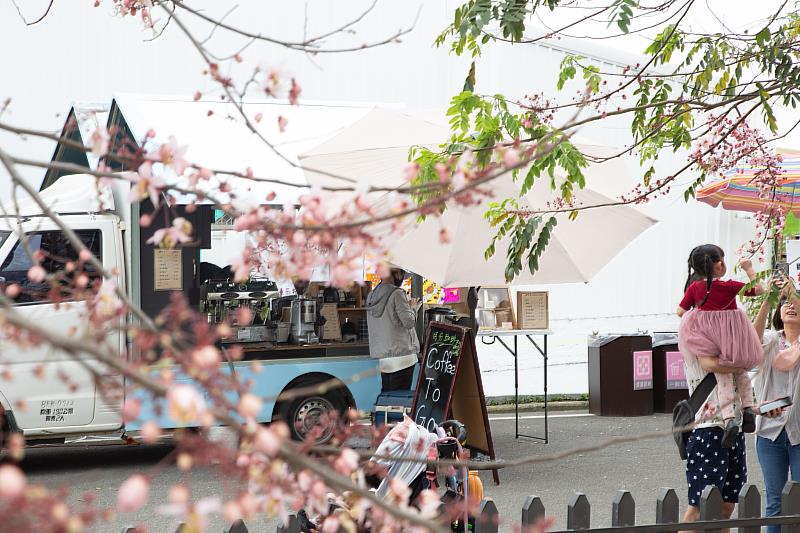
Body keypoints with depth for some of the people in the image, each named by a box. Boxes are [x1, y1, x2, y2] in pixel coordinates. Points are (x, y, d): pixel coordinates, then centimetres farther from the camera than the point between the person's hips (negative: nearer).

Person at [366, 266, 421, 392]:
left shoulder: (371, 296, 11)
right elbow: (409, 322, -14)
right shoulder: (397, 294, -12)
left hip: (381, 356, 7)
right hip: (401, 354, -7)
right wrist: (413, 308, 5)